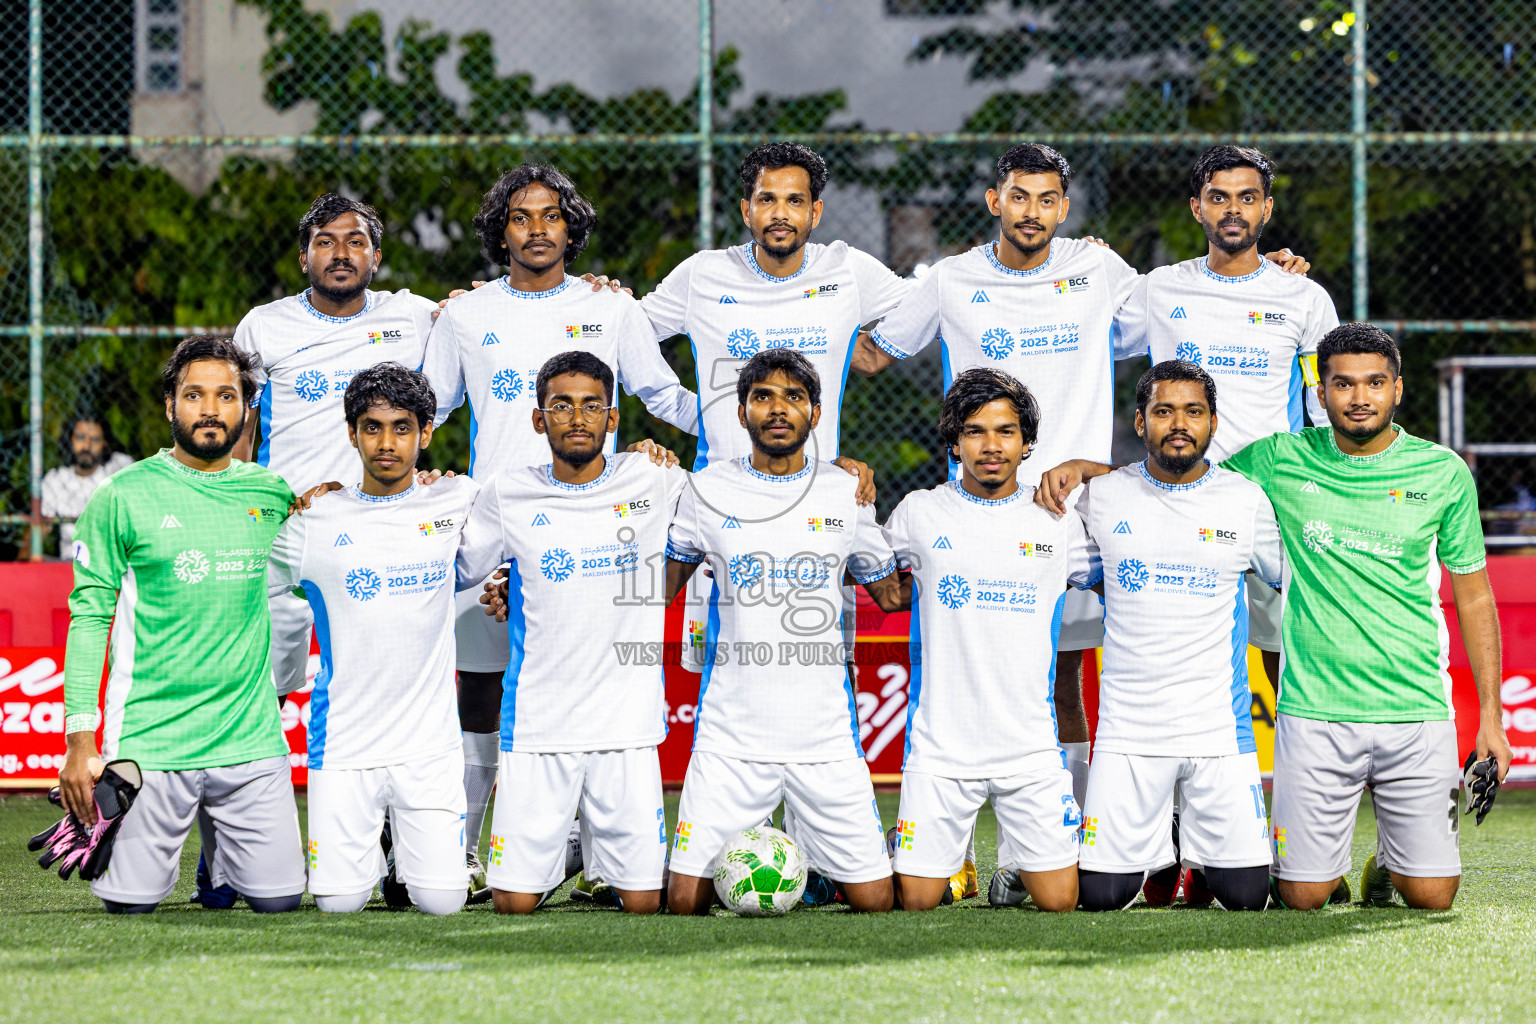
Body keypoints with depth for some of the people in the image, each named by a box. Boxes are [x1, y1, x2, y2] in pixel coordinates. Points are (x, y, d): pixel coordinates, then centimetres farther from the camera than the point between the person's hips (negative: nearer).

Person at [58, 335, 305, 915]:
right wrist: (81, 744, -9)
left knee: (278, 899, -3)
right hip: (150, 737, -3)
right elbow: (90, 618, -2)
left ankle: (220, 851, 29)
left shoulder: (274, 496, 9)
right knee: (133, 901, -3)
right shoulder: (124, 497, -1)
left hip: (251, 737, 3)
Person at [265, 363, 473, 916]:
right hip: (345, 743, -1)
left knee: (441, 901, -7)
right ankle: (365, 851, 29)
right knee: (339, 902, -6)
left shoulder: (455, 503, 3)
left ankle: (412, 848, 28)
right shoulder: (314, 523, 0)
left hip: (430, 744, 1)